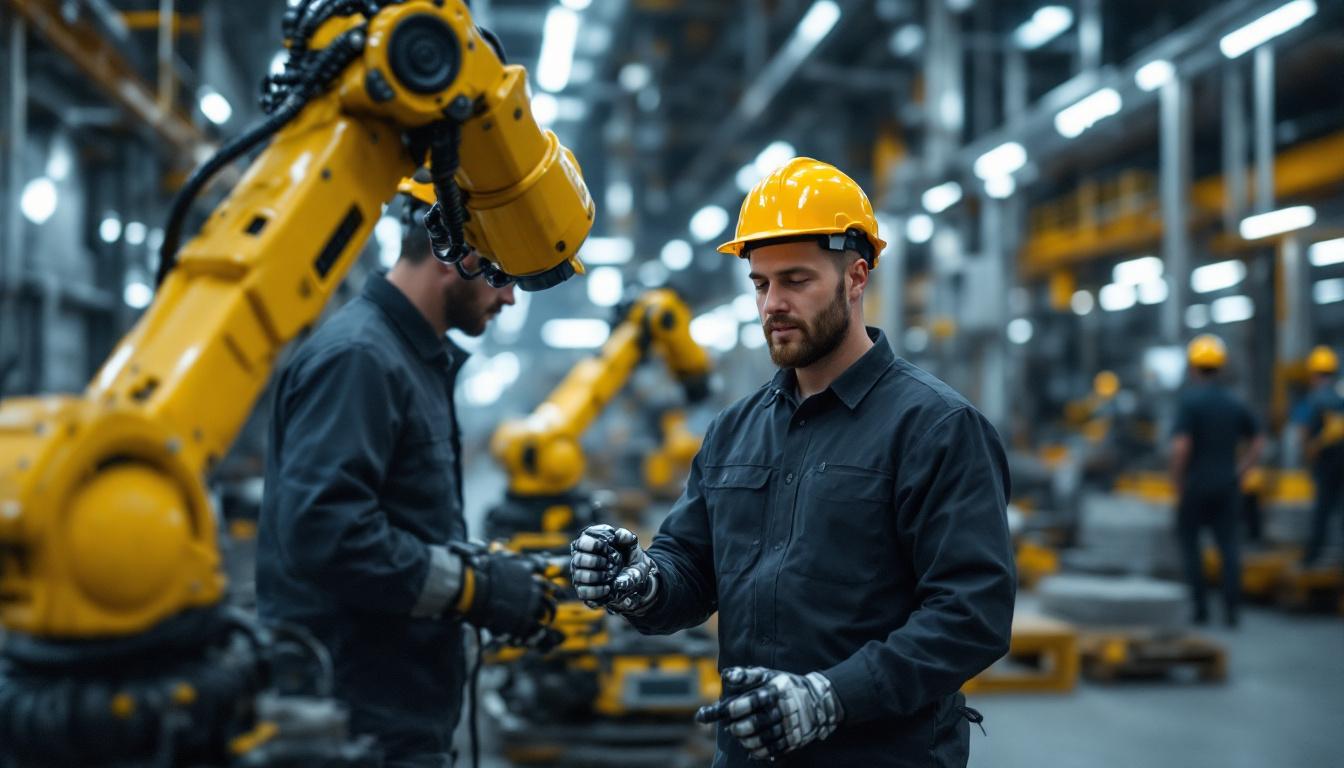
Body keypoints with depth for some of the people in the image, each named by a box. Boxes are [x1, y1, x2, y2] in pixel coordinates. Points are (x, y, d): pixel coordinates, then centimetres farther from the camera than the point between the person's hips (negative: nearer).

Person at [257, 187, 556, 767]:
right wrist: (473, 588, -19)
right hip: (365, 720, -10)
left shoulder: (422, 361, 15)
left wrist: (489, 574, 6)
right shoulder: (358, 356, -16)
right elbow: (321, 530, -27)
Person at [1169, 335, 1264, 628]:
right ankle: (1231, 609, -2)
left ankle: (1200, 606, 8)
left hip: (1195, 485, -4)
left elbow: (1181, 447, -20)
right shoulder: (1234, 404, 6)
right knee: (1229, 544, 5)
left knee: (1189, 541, 11)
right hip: (1227, 487, 4)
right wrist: (1238, 472, 13)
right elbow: (1258, 443, 11)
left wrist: (1177, 483, -10)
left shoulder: (1189, 400, -12)